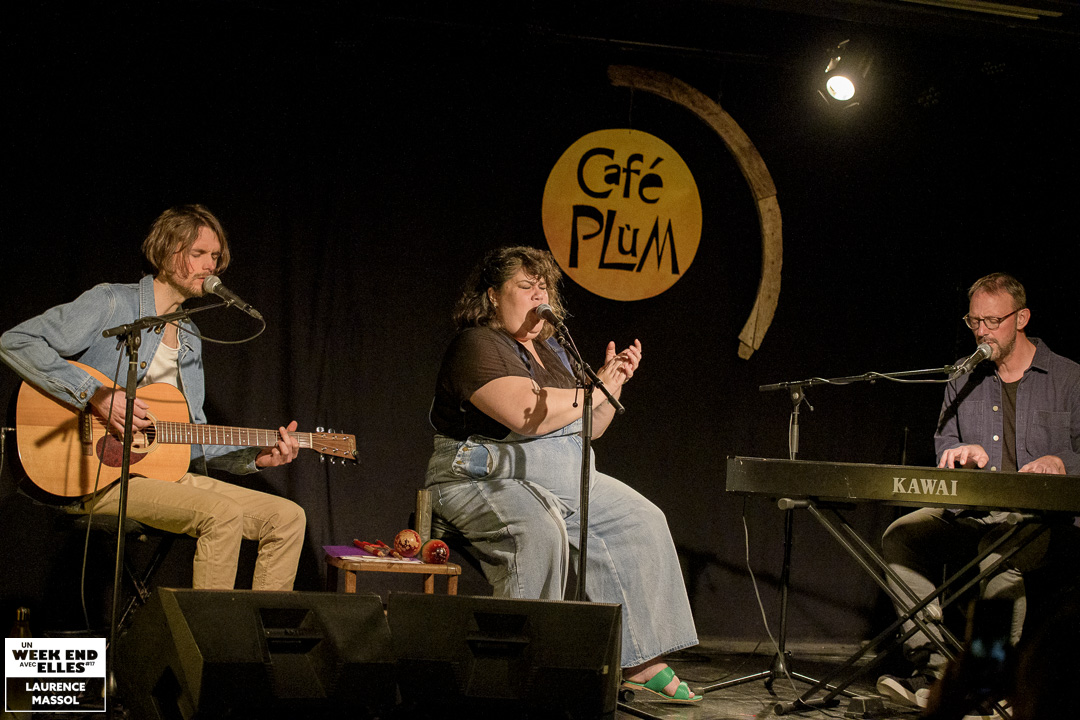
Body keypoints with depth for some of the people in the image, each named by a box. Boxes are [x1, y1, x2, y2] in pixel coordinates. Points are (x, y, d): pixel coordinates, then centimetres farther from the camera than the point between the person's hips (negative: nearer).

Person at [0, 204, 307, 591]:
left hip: (173, 475, 8)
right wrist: (96, 395, -21)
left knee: (288, 517, -5)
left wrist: (255, 457, 5)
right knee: (222, 513, -31)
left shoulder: (190, 338, 20)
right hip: (107, 477, -8)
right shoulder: (111, 305, -3)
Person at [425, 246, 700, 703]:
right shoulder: (477, 347, -11)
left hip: (568, 480, 9)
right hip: (487, 479, -9)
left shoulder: (548, 352, 17)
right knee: (539, 531, -38)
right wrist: (596, 389, -15)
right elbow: (529, 415, -26)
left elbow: (589, 429, 21)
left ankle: (641, 662, -2)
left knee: (641, 522, -2)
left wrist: (614, 382, 4)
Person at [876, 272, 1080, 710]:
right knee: (899, 536, -22)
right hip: (971, 516, 5)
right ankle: (931, 663, -28)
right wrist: (964, 454, -4)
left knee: (998, 549, -38)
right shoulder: (964, 381, 19)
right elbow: (943, 446, 20)